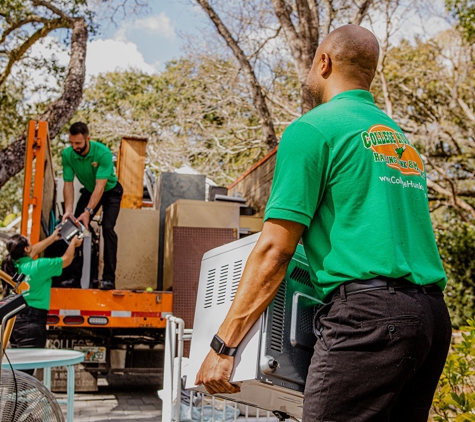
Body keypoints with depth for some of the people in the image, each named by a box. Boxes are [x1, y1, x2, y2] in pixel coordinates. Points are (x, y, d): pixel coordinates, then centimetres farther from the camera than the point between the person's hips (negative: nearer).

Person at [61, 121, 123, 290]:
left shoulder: (103, 153, -34)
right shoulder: (67, 154, -21)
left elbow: (100, 186, -36)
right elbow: (68, 184, -18)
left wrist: (88, 211, -43)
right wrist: (68, 210, -31)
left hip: (110, 192, -4)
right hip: (89, 191, 5)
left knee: (107, 227, -22)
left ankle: (109, 278, -21)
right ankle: (74, 277, -2)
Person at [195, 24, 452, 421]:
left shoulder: (312, 129, -2)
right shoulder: (402, 139, 22)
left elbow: (274, 250, -9)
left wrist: (222, 344, -6)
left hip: (368, 313, -8)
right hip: (435, 313, 9)